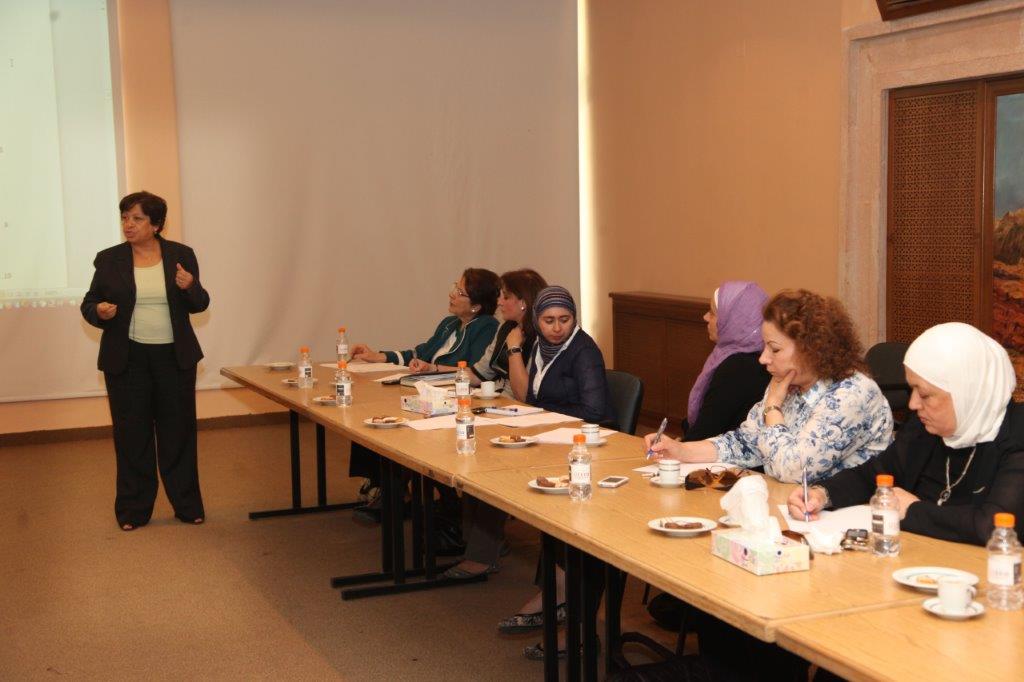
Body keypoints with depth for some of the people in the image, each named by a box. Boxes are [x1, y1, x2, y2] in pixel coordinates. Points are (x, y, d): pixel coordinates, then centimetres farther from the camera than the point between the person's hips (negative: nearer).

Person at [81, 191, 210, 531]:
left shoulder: (181, 255, 1)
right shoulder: (109, 260, 0)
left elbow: (199, 304, 4)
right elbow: (88, 304, 5)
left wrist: (190, 287, -17)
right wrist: (99, 311, -17)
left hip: (175, 357, 0)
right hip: (126, 359, 0)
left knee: (179, 432, 6)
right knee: (131, 435, 5)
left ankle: (187, 505, 16)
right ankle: (133, 510, 15)